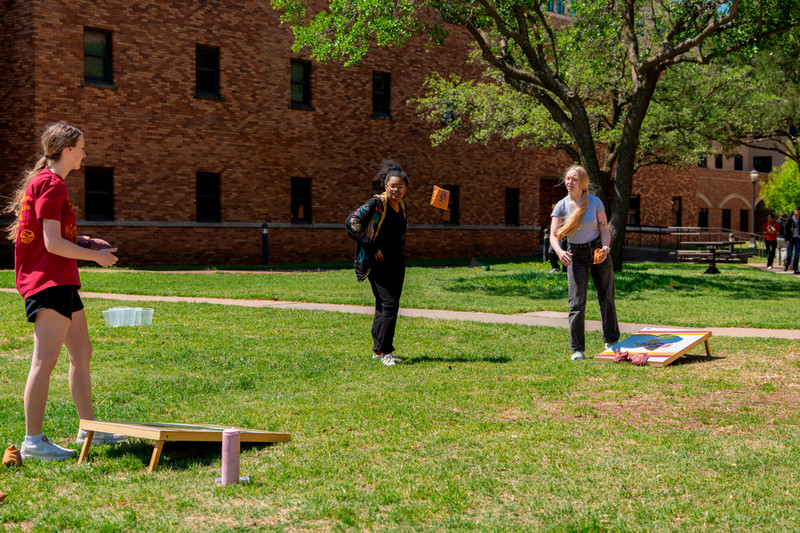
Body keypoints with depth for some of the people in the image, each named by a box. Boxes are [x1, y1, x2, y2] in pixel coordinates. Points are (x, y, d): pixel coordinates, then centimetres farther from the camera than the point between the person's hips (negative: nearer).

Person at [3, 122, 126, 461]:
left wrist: (84, 241, 14)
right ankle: (33, 441, -10)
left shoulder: (44, 182, 19)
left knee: (82, 353, 15)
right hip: (49, 281, -11)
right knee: (45, 361, -11)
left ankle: (89, 427, 25)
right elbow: (53, 244, -18)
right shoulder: (51, 184, -13)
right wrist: (96, 255, -6)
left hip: (61, 283, 11)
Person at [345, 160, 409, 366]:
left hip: (397, 261, 7)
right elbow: (351, 222, -19)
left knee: (385, 305, 11)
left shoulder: (402, 207, 10)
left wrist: (400, 247, 13)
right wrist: (371, 246, -17)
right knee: (389, 304, -13)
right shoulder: (376, 203, -13)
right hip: (378, 262, -7)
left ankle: (378, 350, 19)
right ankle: (383, 351, -7)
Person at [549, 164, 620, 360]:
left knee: (606, 298, 9)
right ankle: (577, 349, -2)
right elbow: (554, 235, -11)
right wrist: (560, 252, -32)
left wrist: (605, 248, -20)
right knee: (577, 303, -7)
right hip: (576, 255, 0)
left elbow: (604, 229, -1)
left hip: (598, 251, 0)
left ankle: (611, 341, 27)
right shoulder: (561, 206, -5)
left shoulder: (595, 202, -5)